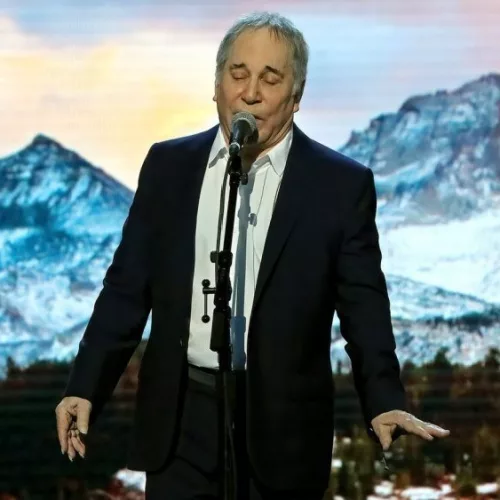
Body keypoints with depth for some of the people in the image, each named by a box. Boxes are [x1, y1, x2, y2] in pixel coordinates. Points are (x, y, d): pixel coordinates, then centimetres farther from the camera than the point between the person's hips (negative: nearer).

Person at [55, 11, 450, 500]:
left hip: (282, 427, -1)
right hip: (180, 418, 2)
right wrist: (84, 387, 1)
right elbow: (127, 289, 8)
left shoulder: (341, 184, -1)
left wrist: (385, 403, -17)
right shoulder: (168, 166, 6)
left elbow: (363, 307, -3)